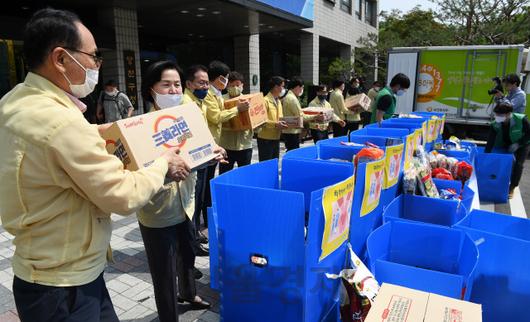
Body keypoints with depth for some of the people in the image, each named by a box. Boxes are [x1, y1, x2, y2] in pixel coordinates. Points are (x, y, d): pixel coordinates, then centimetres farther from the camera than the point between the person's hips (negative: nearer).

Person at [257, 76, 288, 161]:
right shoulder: (265, 101, -13)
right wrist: (275, 124, -28)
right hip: (265, 139, -9)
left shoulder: (278, 101, 16)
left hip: (276, 139, 9)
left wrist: (283, 123, 3)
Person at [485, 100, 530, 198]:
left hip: (522, 145, -2)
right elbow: (490, 143, -26)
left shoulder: (521, 120, -34)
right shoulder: (495, 125, -28)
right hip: (504, 146, 2)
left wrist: (518, 144, -31)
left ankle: (512, 188, 3)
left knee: (518, 164, -10)